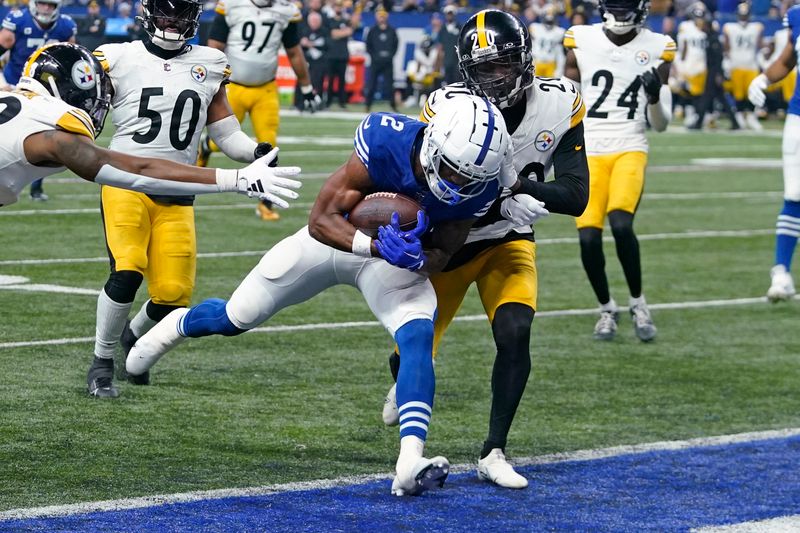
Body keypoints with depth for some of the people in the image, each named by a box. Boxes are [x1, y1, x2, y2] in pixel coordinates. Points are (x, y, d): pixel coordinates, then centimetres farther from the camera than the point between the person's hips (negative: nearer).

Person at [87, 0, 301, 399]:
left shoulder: (208, 66, 10)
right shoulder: (119, 60, 1)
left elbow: (225, 133, 14)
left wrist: (257, 152, -4)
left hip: (176, 197, 3)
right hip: (127, 182, -3)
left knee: (174, 293, -3)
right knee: (127, 273, -22)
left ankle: (134, 337, 31)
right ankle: (102, 363, -1)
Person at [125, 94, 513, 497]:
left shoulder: (476, 187, -28)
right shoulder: (385, 141, -38)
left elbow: (442, 254, -13)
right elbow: (321, 221, -32)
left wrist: (417, 258, -37)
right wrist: (375, 246, -50)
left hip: (398, 258, 1)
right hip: (334, 235, -1)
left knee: (418, 338, -28)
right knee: (234, 318, 12)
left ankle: (409, 464, -38)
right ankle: (179, 325, 49)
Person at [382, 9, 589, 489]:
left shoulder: (559, 105, -18)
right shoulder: (447, 110, -25)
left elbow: (576, 197, -21)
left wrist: (516, 183, -38)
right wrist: (506, 202, -41)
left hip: (509, 242, 1)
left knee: (515, 335, -22)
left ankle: (494, 454, -9)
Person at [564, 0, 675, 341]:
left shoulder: (656, 49, 3)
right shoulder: (581, 41, 2)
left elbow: (660, 124, 6)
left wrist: (655, 96, -13)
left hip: (630, 150, -1)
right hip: (588, 152, 1)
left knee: (620, 224, -24)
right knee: (589, 238, -10)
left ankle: (638, 303, -2)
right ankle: (606, 309, 16)